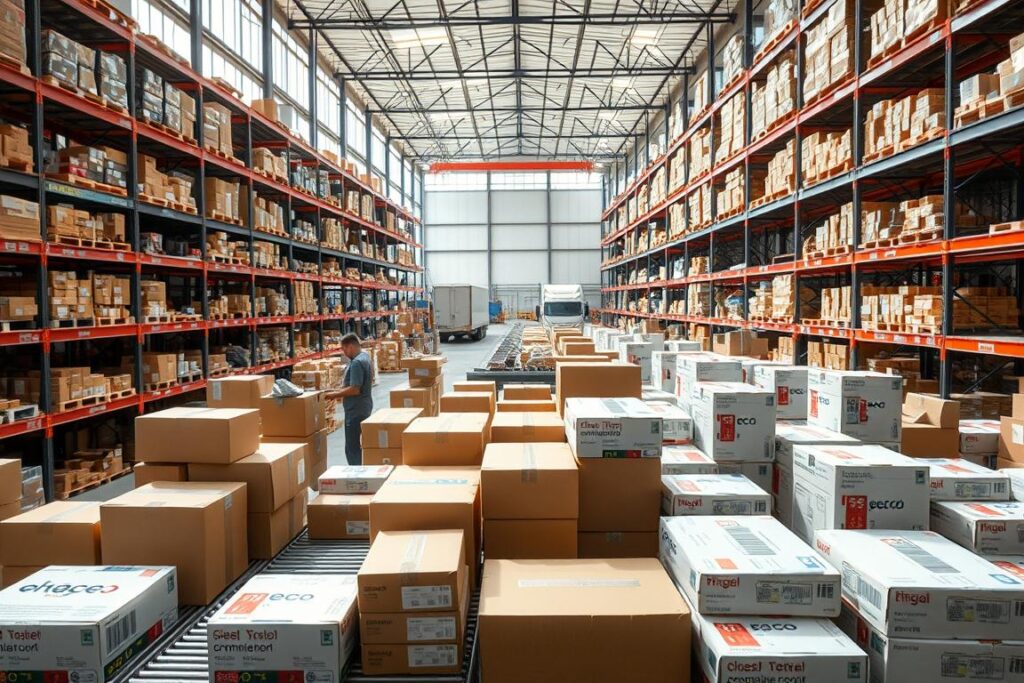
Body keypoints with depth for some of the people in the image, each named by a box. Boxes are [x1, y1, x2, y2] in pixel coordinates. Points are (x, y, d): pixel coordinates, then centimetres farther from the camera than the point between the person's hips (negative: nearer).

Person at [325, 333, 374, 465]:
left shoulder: (357, 362, -20)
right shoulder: (364, 357, 12)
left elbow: (355, 389, -25)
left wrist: (335, 394, -14)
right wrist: (339, 390, 12)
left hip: (356, 410, -10)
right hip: (362, 408, 10)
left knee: (352, 447, -4)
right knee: (357, 445, 18)